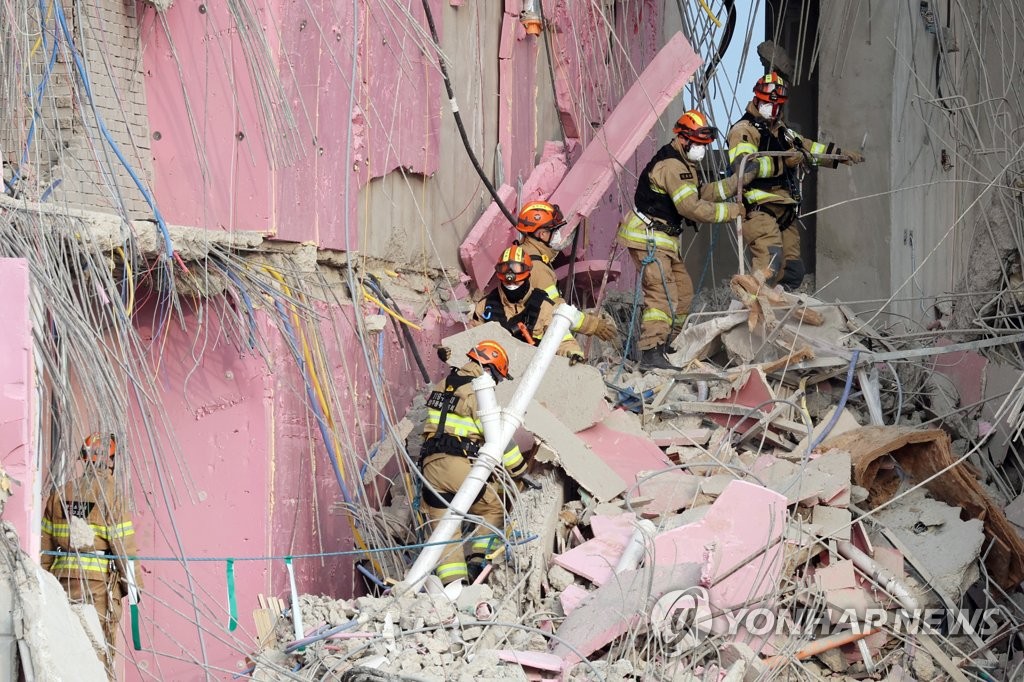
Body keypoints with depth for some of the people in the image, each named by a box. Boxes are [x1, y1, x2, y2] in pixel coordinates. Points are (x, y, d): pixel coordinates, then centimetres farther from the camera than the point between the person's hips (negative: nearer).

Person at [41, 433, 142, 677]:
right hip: (99, 582, -5)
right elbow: (123, 544, -9)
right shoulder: (111, 493, -6)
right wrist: (133, 583, -2)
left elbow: (45, 543, 12)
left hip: (62, 578, 5)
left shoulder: (61, 493, 11)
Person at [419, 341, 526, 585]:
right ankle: (477, 559, -1)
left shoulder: (445, 384, 20)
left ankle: (451, 582, -4)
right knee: (493, 509, 12)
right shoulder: (478, 392, -4)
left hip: (429, 464, 7)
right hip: (457, 464, -7)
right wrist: (518, 468, 4)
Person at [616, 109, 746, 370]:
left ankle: (665, 343, 22)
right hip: (648, 237, -11)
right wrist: (732, 211, -18)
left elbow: (702, 193, 16)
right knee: (663, 294, -18)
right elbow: (692, 207, -24)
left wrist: (736, 182, 7)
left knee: (683, 290, 15)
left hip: (664, 239, 11)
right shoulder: (672, 166, -19)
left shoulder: (684, 164, 17)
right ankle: (651, 353, -22)